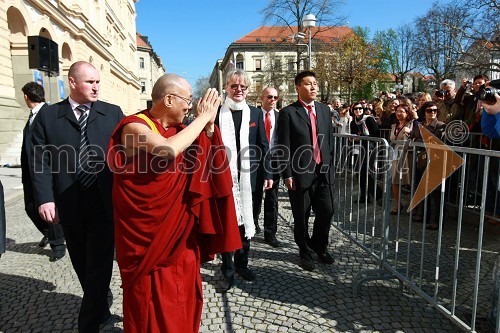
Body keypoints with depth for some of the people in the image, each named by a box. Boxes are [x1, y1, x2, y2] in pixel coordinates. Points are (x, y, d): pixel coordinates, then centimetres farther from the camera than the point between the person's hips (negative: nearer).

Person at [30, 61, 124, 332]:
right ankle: (100, 310, 38)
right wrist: (45, 198, -11)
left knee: (99, 264, 2)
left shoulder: (113, 113, 5)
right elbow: (41, 160, -1)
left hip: (104, 201, -1)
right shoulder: (48, 115, 4)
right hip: (68, 203, 2)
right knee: (82, 264, 16)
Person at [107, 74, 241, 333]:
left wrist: (208, 125, -7)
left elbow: (205, 161, 6)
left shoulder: (178, 129, 5)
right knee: (153, 302, 8)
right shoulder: (135, 127, -16)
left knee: (183, 297, 18)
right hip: (149, 232, -6)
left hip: (181, 230, 7)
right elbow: (168, 150, -34)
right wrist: (202, 117, -23)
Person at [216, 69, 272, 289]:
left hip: (247, 176, 2)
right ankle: (228, 269, 20)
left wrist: (267, 174, 4)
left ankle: (242, 263, 30)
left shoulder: (256, 113, 6)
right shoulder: (216, 112, 0)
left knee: (245, 221, 12)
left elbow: (263, 146, 7)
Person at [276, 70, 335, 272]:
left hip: (323, 172, 5)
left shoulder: (324, 110, 11)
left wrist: (330, 165, 11)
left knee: (326, 211, 7)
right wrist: (287, 174, -11)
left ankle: (319, 246, 33)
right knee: (302, 216, 8)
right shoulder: (288, 113, -6)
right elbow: (283, 147, -8)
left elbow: (330, 141, 15)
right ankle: (305, 252, 29)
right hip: (300, 173, -4)